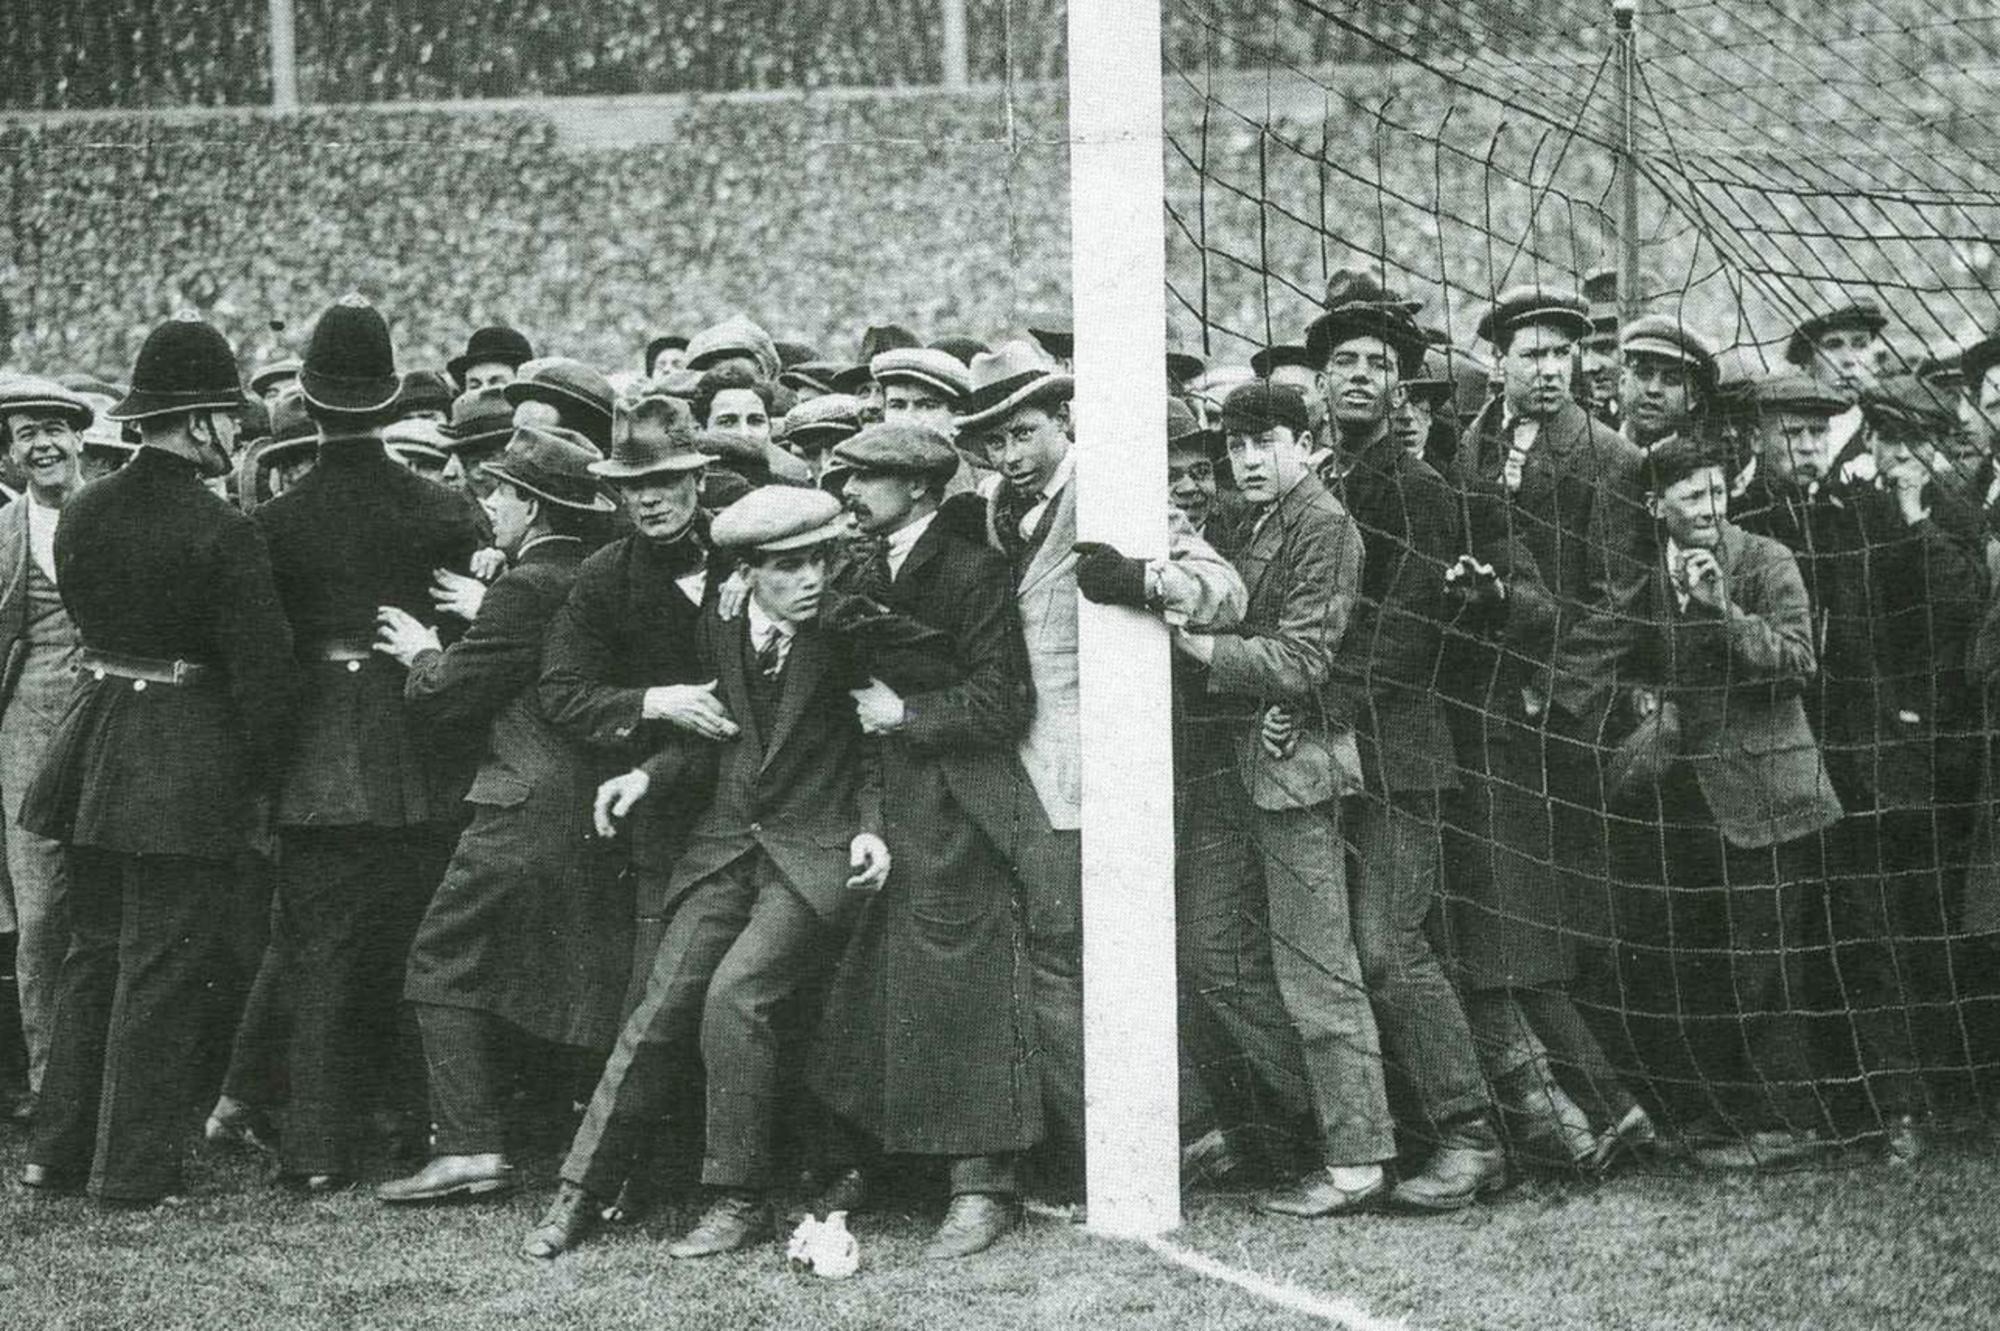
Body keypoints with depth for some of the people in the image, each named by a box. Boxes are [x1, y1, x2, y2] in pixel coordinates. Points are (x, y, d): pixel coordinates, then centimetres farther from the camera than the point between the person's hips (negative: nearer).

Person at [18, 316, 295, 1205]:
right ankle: (133, 1166, 6)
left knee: (93, 952, 17)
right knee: (162, 966, 1)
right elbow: (261, 669, -15)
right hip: (189, 760, -6)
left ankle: (59, 1150, 22)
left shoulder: (83, 514, 3)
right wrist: (260, 770, -2)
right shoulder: (222, 534, -17)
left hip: (96, 747, 6)